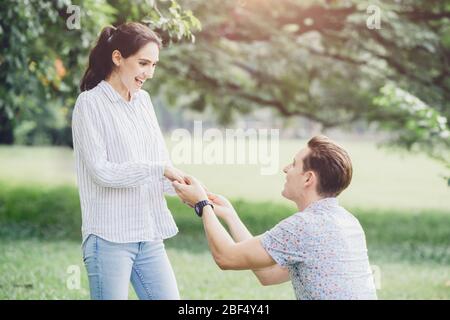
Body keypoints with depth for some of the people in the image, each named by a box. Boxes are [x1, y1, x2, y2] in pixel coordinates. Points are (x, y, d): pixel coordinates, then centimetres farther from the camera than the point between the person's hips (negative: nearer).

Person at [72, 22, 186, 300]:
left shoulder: (143, 100, 13)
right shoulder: (90, 103, -5)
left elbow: (163, 165, 12)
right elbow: (100, 171, -14)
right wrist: (159, 169, -18)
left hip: (150, 235, 6)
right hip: (110, 237, -6)